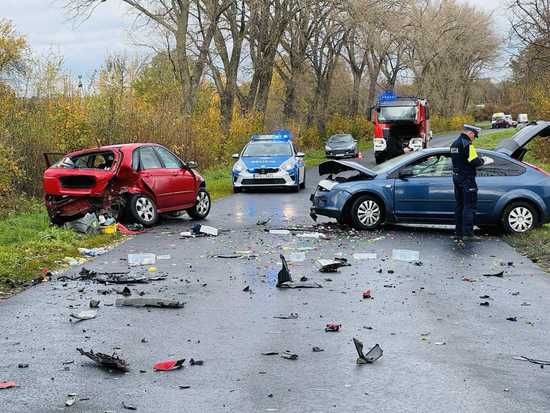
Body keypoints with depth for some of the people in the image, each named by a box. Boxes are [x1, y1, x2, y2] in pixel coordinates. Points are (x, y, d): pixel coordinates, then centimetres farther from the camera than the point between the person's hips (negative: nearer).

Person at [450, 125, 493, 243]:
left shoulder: (455, 144, 15)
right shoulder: (467, 144, -15)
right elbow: (474, 161, -21)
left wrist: (479, 160, 12)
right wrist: (483, 161, -2)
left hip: (456, 177, 9)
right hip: (467, 179, -9)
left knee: (460, 205, 13)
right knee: (470, 206, -6)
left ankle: (458, 233, 16)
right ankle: (467, 233, -10)